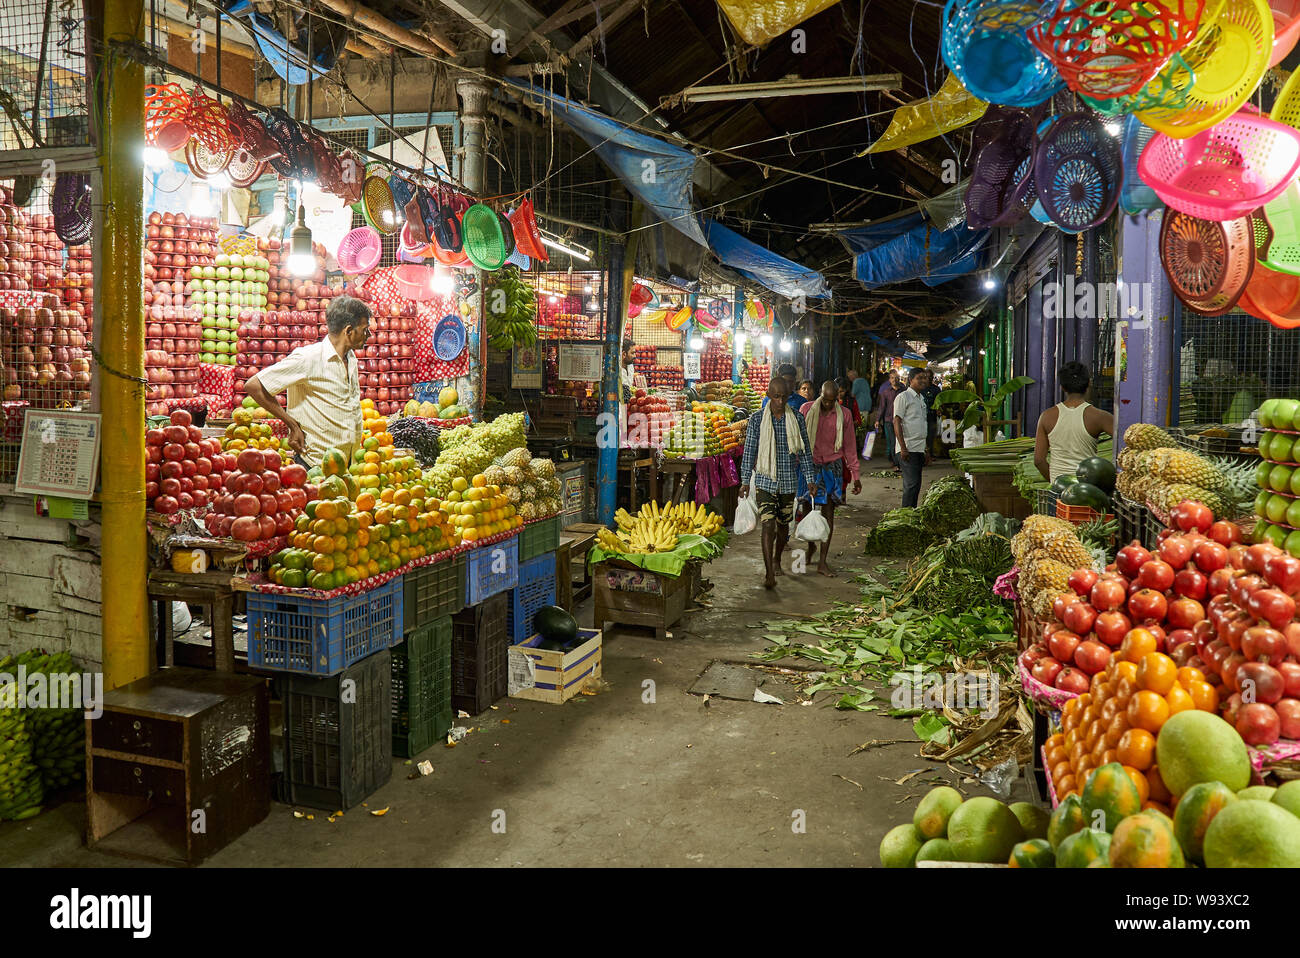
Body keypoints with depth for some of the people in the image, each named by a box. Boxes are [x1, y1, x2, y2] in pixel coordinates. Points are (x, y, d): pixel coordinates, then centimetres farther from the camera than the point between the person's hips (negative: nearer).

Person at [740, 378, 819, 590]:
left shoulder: (797, 419, 1)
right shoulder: (757, 420, -3)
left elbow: (805, 451, 7)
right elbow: (749, 452, 1)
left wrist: (810, 479, 3)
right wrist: (745, 481, -2)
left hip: (788, 482, 2)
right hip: (765, 480, -2)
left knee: (783, 525, 15)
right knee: (768, 525, -12)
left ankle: (777, 559, 40)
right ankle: (770, 574, -12)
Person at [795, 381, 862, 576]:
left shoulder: (844, 415, 1)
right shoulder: (807, 410, -2)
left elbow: (849, 446, 7)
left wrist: (855, 475, 6)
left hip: (832, 467, 0)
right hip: (809, 465, 0)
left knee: (828, 513, -2)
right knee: (806, 509, 2)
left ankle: (823, 562, 2)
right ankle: (811, 545, 32)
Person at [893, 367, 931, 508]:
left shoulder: (921, 398, 20)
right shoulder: (903, 397, -6)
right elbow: (897, 422, -12)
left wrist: (926, 450, 21)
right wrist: (903, 448, -19)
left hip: (919, 449, 8)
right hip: (908, 449, -8)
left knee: (915, 485, 8)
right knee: (912, 484, -12)